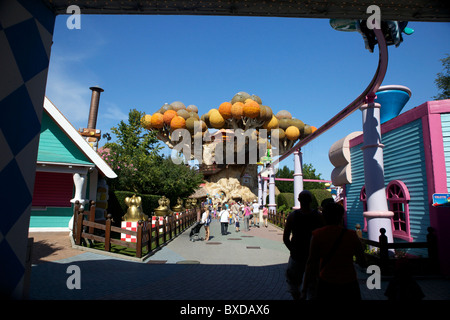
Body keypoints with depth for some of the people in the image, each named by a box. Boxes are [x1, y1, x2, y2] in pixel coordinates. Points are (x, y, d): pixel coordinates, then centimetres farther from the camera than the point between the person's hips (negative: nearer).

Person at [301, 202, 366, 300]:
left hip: (326, 283, 0)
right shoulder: (352, 236, -9)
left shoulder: (317, 235, -9)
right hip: (348, 285, 0)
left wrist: (304, 288, -5)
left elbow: (311, 262, -11)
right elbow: (363, 263, -2)